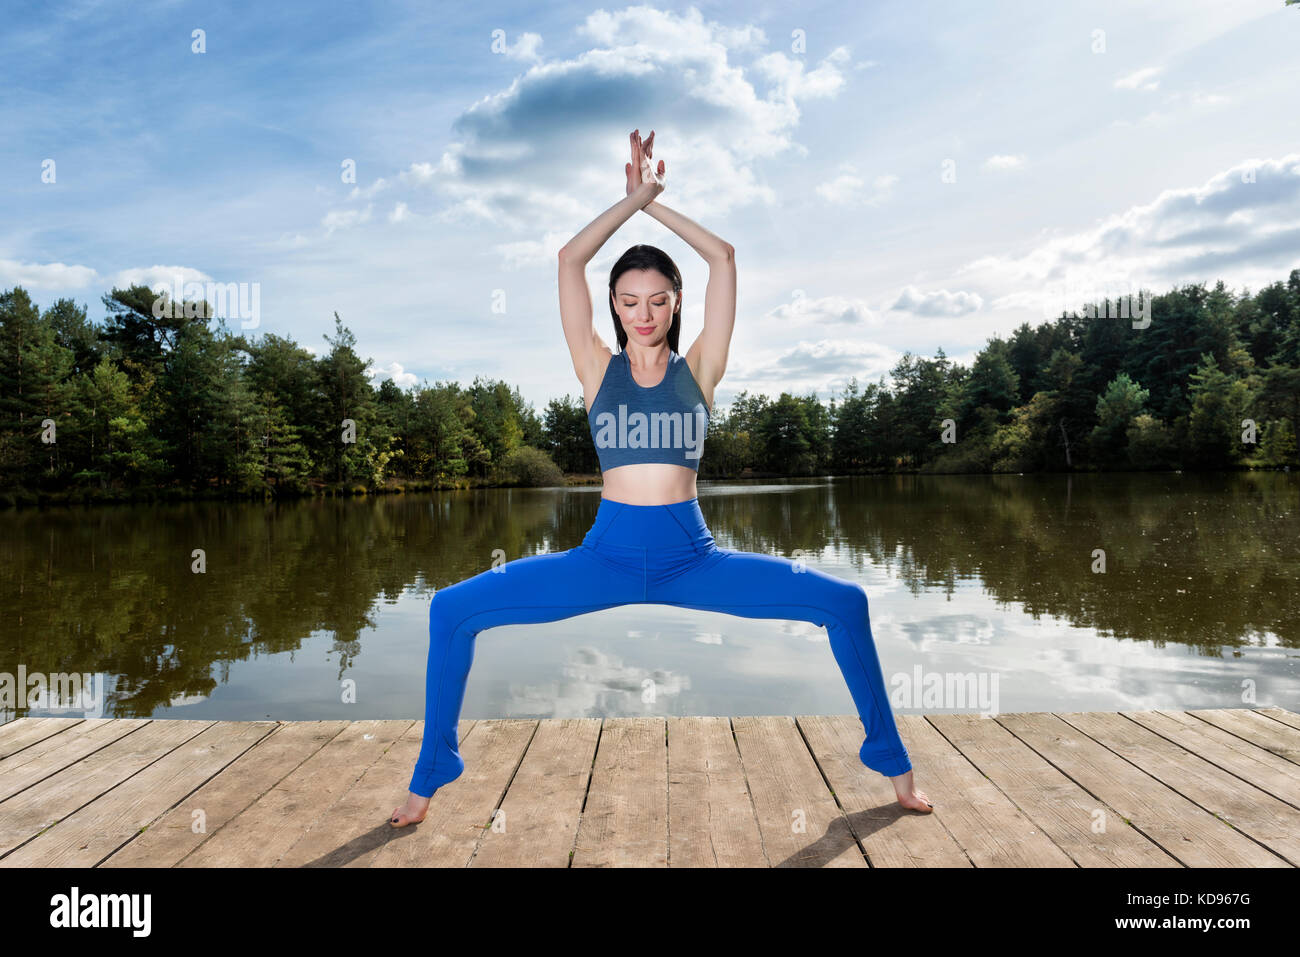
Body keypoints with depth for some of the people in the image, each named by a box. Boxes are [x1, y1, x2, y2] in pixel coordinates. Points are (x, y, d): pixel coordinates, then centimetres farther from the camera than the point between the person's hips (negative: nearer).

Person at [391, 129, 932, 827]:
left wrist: (654, 201, 10)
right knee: (452, 610, -11)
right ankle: (429, 777, 7)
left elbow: (723, 257, 2)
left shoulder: (698, 369, 6)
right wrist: (635, 195, 4)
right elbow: (569, 259, 1)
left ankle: (891, 763, 9)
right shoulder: (598, 369, 6)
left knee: (844, 601, -12)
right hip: (607, 555, 0)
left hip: (691, 557, 0)